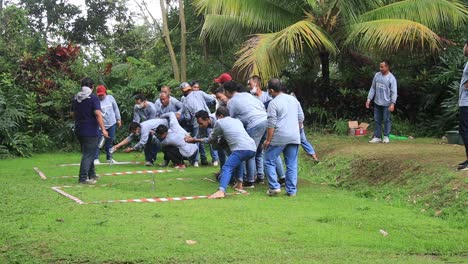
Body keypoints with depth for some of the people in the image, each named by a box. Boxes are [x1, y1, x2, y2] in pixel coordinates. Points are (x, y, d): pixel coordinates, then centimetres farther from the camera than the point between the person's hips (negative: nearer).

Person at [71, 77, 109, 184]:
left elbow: (73, 114, 19)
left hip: (79, 130, 7)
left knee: (87, 153, 20)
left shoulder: (76, 98, 9)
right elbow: (98, 114, -21)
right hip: (90, 131, -7)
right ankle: (83, 178, -8)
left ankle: (92, 175, 30)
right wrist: (103, 129, -23)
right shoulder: (93, 98, -12)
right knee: (88, 154, -4)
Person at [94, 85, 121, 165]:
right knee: (98, 141, -7)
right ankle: (96, 158, -3)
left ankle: (109, 158, 23)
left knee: (110, 141, 12)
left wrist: (118, 119, 12)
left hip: (112, 124, 4)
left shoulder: (110, 98, 1)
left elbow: (116, 108, 11)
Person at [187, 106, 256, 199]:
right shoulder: (238, 121, 29)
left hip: (242, 149, -8)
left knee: (227, 168, -17)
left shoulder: (220, 122, 10)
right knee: (237, 161, 34)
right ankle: (239, 185, 29)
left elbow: (212, 138, 21)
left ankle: (221, 191, -38)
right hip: (253, 148, 8)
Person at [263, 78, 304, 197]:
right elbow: (301, 118, 17)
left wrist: (268, 140, -6)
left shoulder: (273, 103, -8)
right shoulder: (293, 99, 12)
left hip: (279, 138, -6)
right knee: (292, 165, 9)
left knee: (269, 162, 6)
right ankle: (292, 190, 9)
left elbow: (271, 124, -11)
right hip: (294, 137, 6)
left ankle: (274, 187, -2)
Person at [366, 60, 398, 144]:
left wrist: (392, 103, -21)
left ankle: (386, 137, 13)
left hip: (386, 103, -5)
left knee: (387, 120, 3)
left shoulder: (391, 78, -11)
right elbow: (373, 88, 10)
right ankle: (377, 137, 15)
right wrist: (369, 99, 6)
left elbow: (394, 92, -13)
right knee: (377, 120, 9)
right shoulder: (377, 75, 4)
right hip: (377, 103, 5)